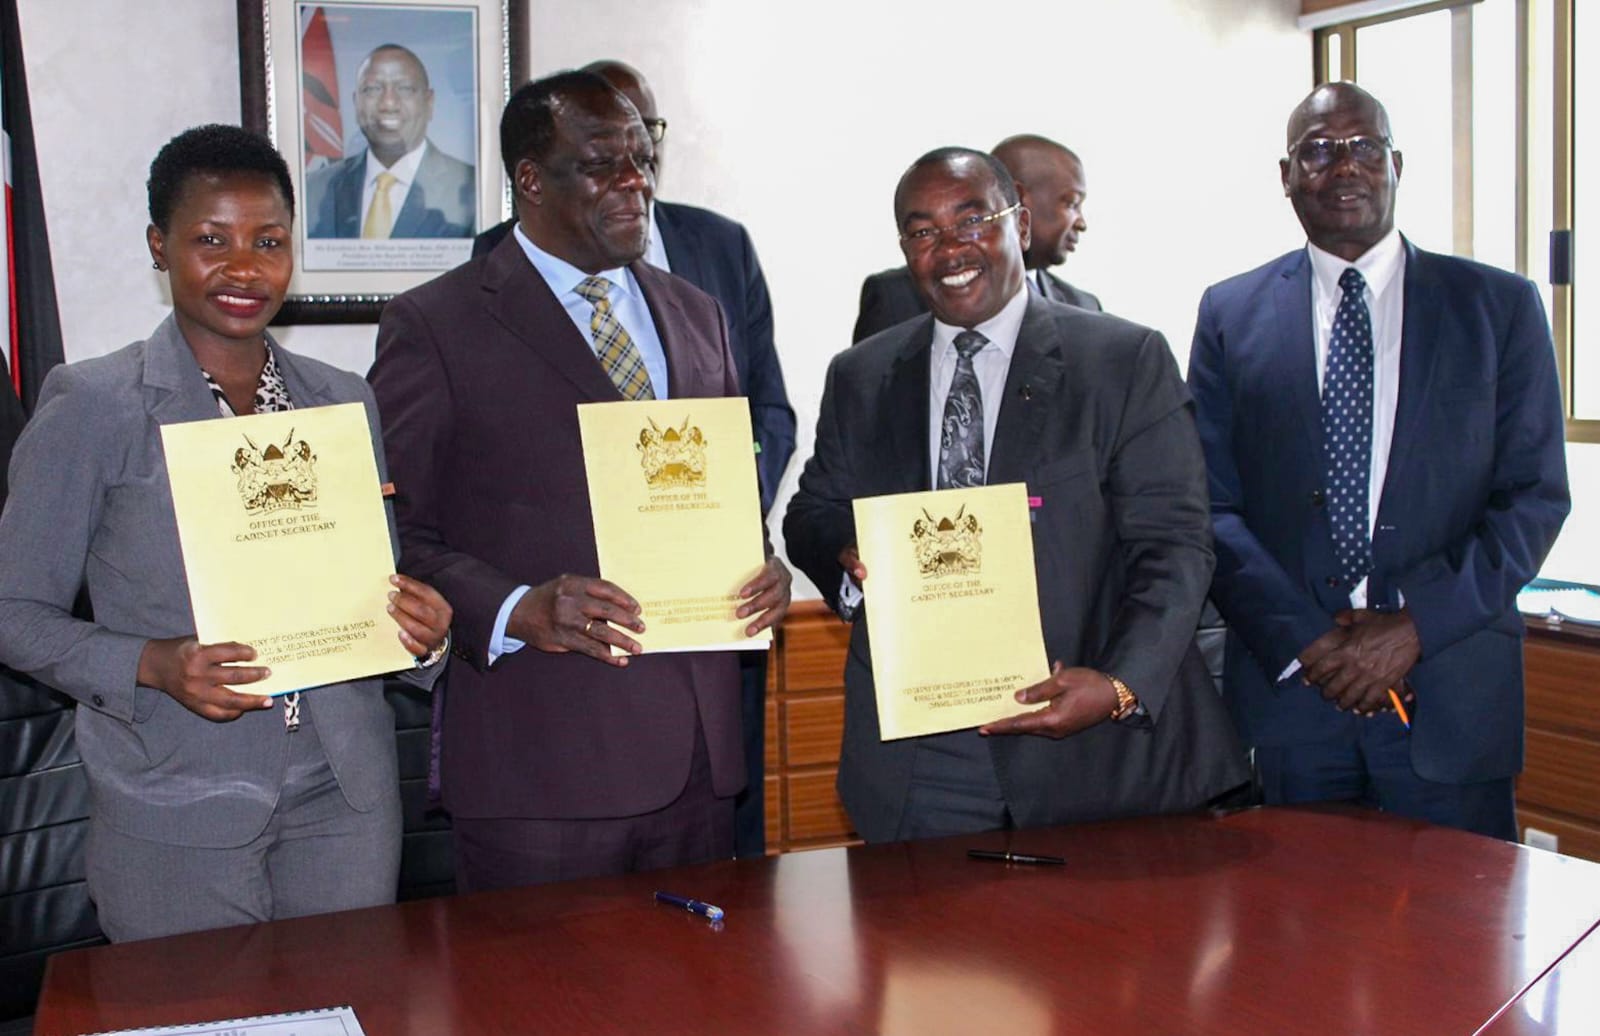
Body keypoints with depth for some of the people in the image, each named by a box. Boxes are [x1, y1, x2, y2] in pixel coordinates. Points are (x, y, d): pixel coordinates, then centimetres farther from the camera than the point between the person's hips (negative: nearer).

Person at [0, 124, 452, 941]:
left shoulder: (344, 403, 8)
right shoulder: (91, 407, -4)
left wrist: (420, 630, -7)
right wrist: (153, 665, -19)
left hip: (345, 796, 4)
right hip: (174, 815, -3)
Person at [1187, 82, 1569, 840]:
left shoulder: (1501, 307, 6)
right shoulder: (1232, 314, 7)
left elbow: (1536, 494, 1)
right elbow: (1210, 506, 2)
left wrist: (1416, 626, -10)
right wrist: (1301, 640, -10)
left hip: (1451, 699, 0)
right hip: (1287, 689, 1)